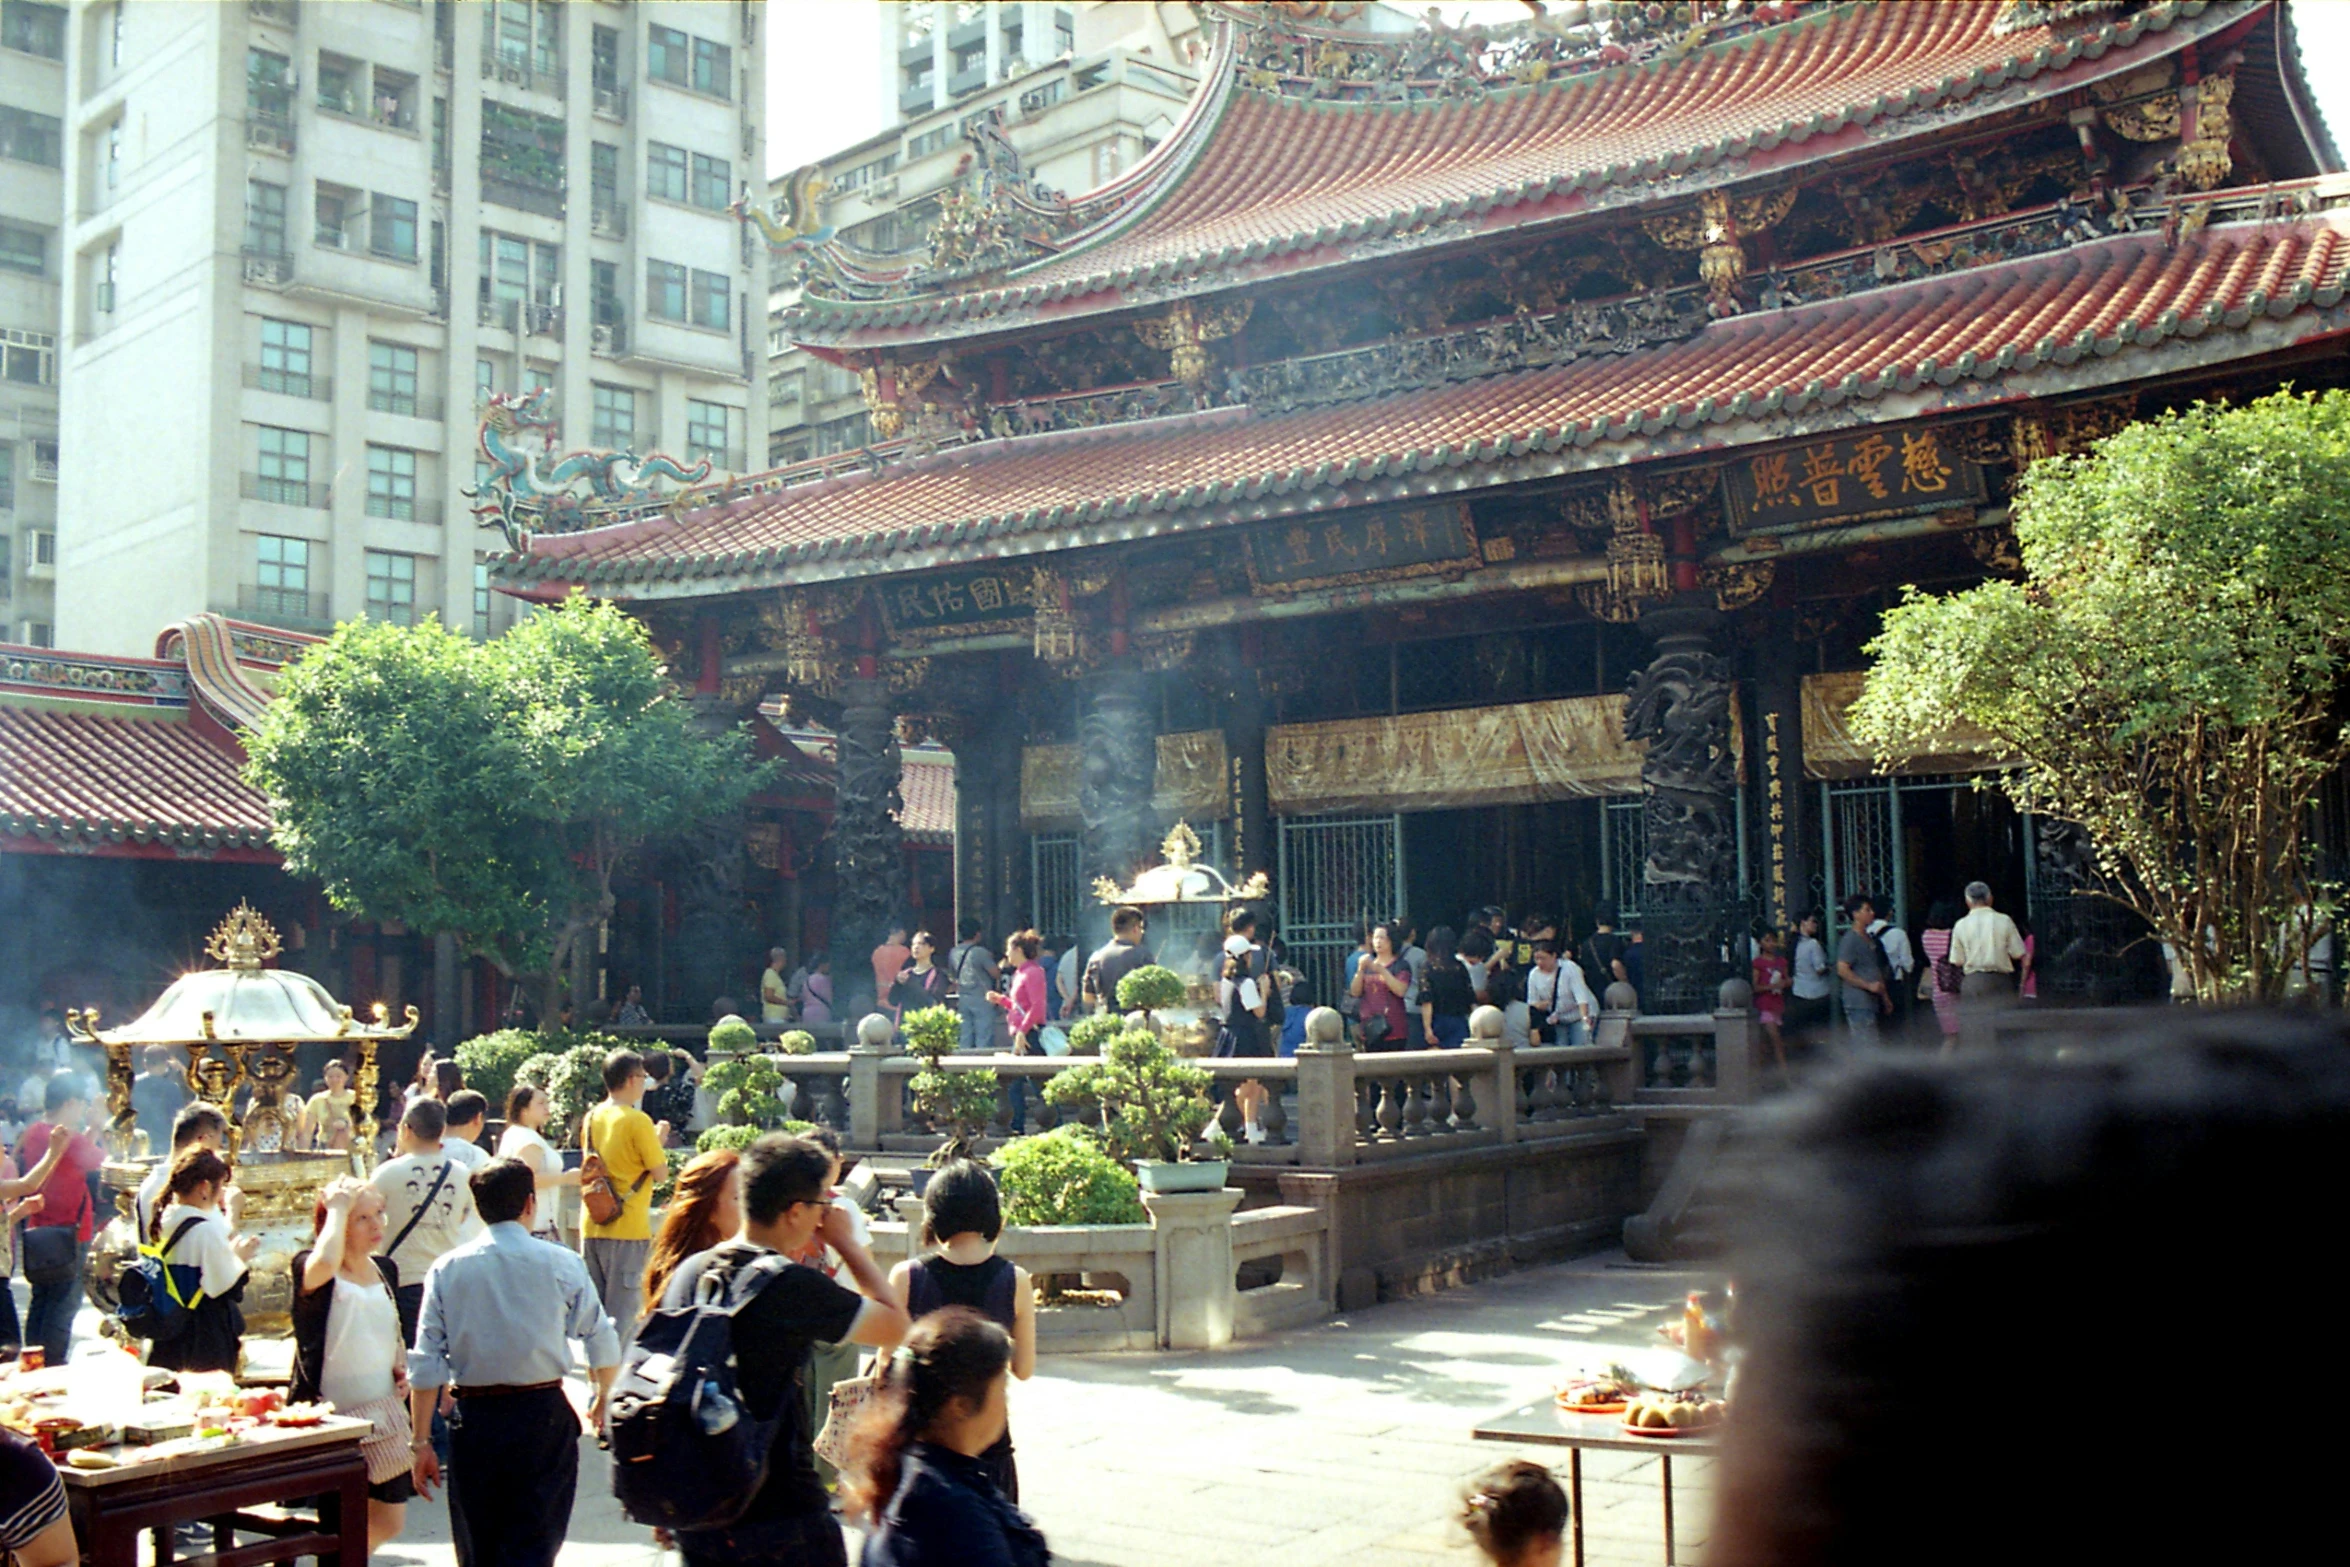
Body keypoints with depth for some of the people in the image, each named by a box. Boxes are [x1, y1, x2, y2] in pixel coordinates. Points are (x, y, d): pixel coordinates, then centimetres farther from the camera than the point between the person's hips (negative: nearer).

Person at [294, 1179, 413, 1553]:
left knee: (388, 1525, 13)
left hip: (385, 1419, 6)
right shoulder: (308, 1267, -11)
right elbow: (324, 1265, -38)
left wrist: (403, 1369, 5)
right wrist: (337, 1208, -23)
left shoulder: (385, 1270, 9)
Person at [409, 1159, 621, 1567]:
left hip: (474, 1419, 2)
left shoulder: (446, 1269, 0)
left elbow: (426, 1365, -2)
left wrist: (421, 1441, 5)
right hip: (544, 1417, -2)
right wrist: (602, 1396, 21)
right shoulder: (561, 1264, -4)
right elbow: (604, 1349, 1)